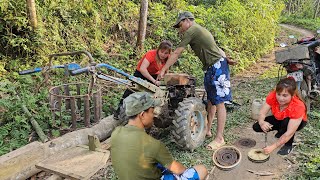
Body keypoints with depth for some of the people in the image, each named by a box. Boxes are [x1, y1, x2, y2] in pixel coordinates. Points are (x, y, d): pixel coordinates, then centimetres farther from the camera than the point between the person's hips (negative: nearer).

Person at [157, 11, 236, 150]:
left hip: (217, 67, -10)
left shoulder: (191, 31, -9)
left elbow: (176, 53, -9)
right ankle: (208, 130, 24)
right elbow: (215, 48, 20)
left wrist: (163, 70, -5)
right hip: (212, 68, 10)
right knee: (211, 100, 14)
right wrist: (226, 59, 14)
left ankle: (219, 138, -1)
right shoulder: (199, 30, 22)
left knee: (219, 102, -7)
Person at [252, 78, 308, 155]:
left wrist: (273, 146, -41)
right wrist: (261, 122, -51)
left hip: (296, 122, -4)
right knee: (256, 127, -14)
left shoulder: (298, 106, -38)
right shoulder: (273, 96, -29)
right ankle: (281, 131, 12)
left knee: (286, 121, -38)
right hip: (279, 119, 4)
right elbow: (262, 113, -26)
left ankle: (288, 145, -9)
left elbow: (290, 133, -39)